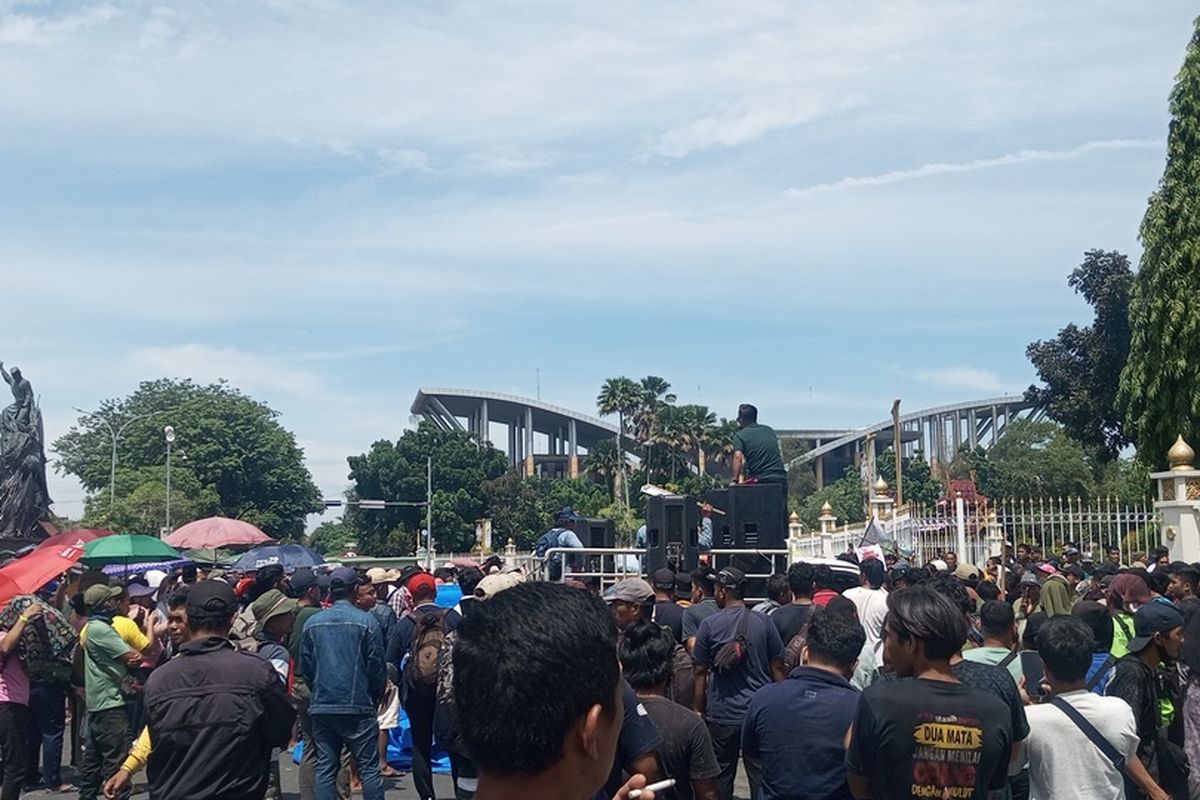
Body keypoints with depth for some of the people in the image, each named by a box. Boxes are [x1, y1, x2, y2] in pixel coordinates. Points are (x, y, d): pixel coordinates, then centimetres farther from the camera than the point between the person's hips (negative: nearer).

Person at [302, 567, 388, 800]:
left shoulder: (312, 623, 4)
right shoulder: (367, 622, -8)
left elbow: (305, 665, 10)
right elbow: (377, 666, -5)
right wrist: (376, 697, 11)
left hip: (321, 706, 4)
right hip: (357, 706, -4)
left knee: (325, 767, 9)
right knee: (369, 767, 2)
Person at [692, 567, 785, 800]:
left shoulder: (709, 625, -4)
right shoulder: (764, 623, 0)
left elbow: (700, 673, -2)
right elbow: (777, 669, 3)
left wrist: (697, 710, 6)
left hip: (721, 715, -1)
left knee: (721, 779, 9)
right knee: (761, 778, 4)